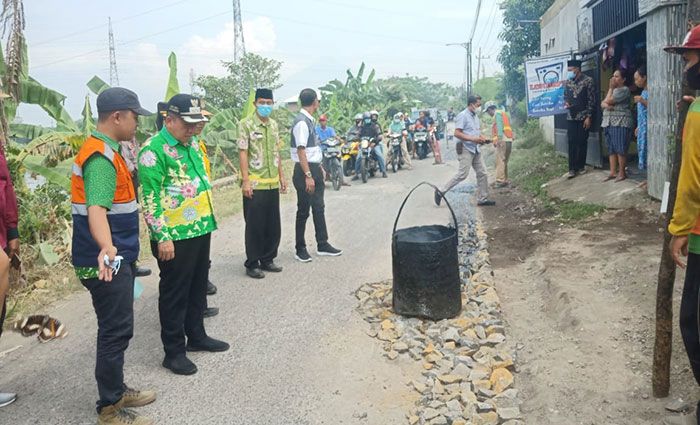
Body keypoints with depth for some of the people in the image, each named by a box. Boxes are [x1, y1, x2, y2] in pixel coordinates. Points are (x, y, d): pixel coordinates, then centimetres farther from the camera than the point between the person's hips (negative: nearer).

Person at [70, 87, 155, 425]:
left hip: (116, 258, 10)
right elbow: (96, 209, -35)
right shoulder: (101, 157, -21)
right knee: (116, 331, -1)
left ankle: (115, 391, 33)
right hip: (106, 262, -10)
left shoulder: (104, 151, 11)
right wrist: (106, 247, -52)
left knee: (116, 329, 19)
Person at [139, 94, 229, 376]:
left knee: (198, 287, 18)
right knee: (174, 294, 4)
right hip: (174, 236, -8)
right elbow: (150, 198, -17)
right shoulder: (154, 149, -14)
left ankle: (197, 336, 35)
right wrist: (162, 237, -20)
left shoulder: (193, 144, 12)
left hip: (201, 230, 8)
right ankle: (174, 351, 17)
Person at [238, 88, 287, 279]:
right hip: (255, 184, -6)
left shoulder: (274, 124, 12)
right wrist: (245, 181, -16)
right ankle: (252, 264, 12)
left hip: (273, 183, 6)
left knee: (273, 225, 11)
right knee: (255, 226, 1)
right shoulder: (246, 124, -7)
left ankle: (267, 260, 24)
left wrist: (281, 176, 14)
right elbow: (243, 153, -10)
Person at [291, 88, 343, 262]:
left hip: (314, 169, 9)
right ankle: (300, 249, 13)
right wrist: (308, 176, -25)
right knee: (304, 211, 1)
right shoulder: (301, 122, -18)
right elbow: (301, 151, -23)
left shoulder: (309, 120, 10)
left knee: (319, 208, 15)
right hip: (305, 171, -9)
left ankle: (322, 245, 25)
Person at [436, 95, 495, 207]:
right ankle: (441, 192, -2)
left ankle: (483, 199, 14)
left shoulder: (475, 116, 15)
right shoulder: (463, 115, -11)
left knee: (482, 173, 6)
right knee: (463, 174, -12)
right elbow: (457, 133, -19)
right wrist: (473, 139, -24)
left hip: (476, 149, 9)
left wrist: (482, 138, 5)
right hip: (466, 149, -9)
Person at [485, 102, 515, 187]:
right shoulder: (504, 113, 26)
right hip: (509, 141, 10)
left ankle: (500, 180, -18)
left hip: (503, 141, -10)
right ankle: (505, 180, 15)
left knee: (500, 161, -13)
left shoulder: (497, 113, -1)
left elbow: (499, 125, -16)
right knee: (504, 162, 13)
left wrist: (499, 138, -27)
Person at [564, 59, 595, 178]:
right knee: (572, 142, 0)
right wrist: (566, 103, -4)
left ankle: (581, 166, 14)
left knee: (582, 142, 3)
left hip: (583, 116, -3)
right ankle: (572, 168, 2)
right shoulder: (568, 82, 8)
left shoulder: (588, 81, -6)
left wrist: (588, 117, -12)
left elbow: (591, 100, -8)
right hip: (571, 116, 4)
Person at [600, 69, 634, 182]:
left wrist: (611, 88, 0)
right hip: (609, 123, 8)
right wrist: (606, 105, -11)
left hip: (620, 123, -8)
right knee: (611, 149, 7)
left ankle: (622, 172, -3)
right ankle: (613, 172, 9)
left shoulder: (624, 90, -7)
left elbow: (608, 100, -13)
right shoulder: (613, 90, 22)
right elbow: (603, 103, 12)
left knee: (620, 149, -8)